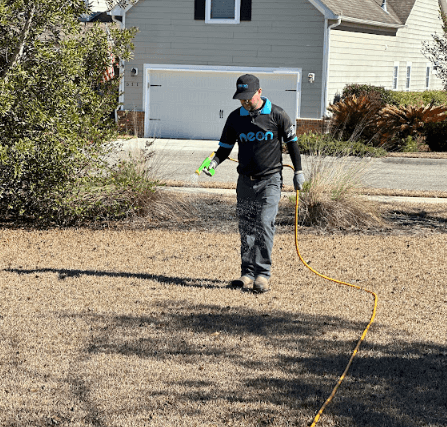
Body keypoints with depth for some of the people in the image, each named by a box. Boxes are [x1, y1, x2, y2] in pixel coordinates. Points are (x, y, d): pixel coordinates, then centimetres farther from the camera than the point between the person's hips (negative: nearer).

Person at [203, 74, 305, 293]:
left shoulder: (277, 115, -5)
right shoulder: (235, 117, 5)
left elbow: (292, 142, 5)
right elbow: (226, 147, 11)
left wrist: (298, 172, 5)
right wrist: (215, 162, -8)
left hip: (270, 180, -4)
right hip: (245, 180, 4)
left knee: (264, 226, -12)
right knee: (246, 229, 3)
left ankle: (263, 274, -9)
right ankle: (248, 273, 9)